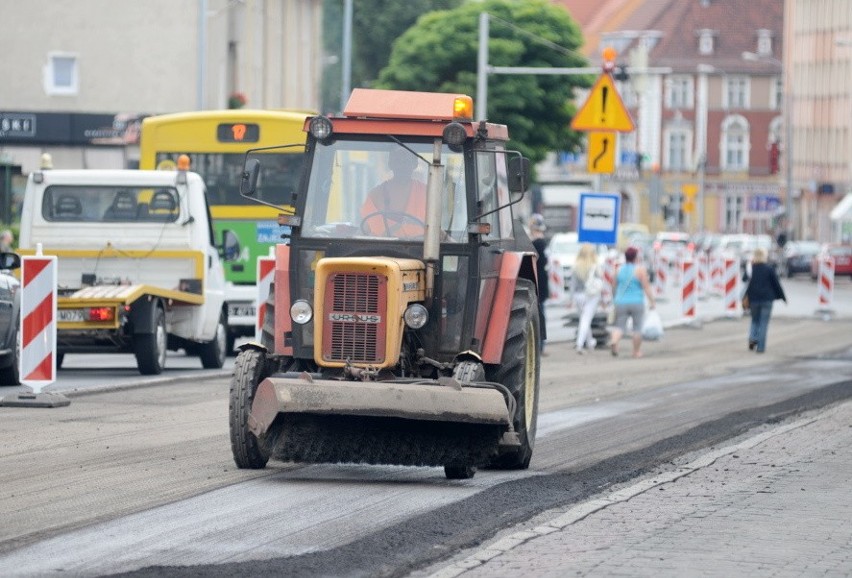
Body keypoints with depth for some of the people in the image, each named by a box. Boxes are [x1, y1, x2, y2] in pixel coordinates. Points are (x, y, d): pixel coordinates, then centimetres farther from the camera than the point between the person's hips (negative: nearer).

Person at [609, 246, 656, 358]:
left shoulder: (619, 270, 4)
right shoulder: (640, 269, -8)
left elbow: (615, 287, 12)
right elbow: (646, 287, -11)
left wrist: (615, 300, 27)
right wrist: (652, 301, -5)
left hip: (621, 302, 3)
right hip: (636, 303, -3)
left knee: (620, 327, 5)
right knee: (637, 328, 10)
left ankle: (614, 342, -23)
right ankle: (636, 351, 15)